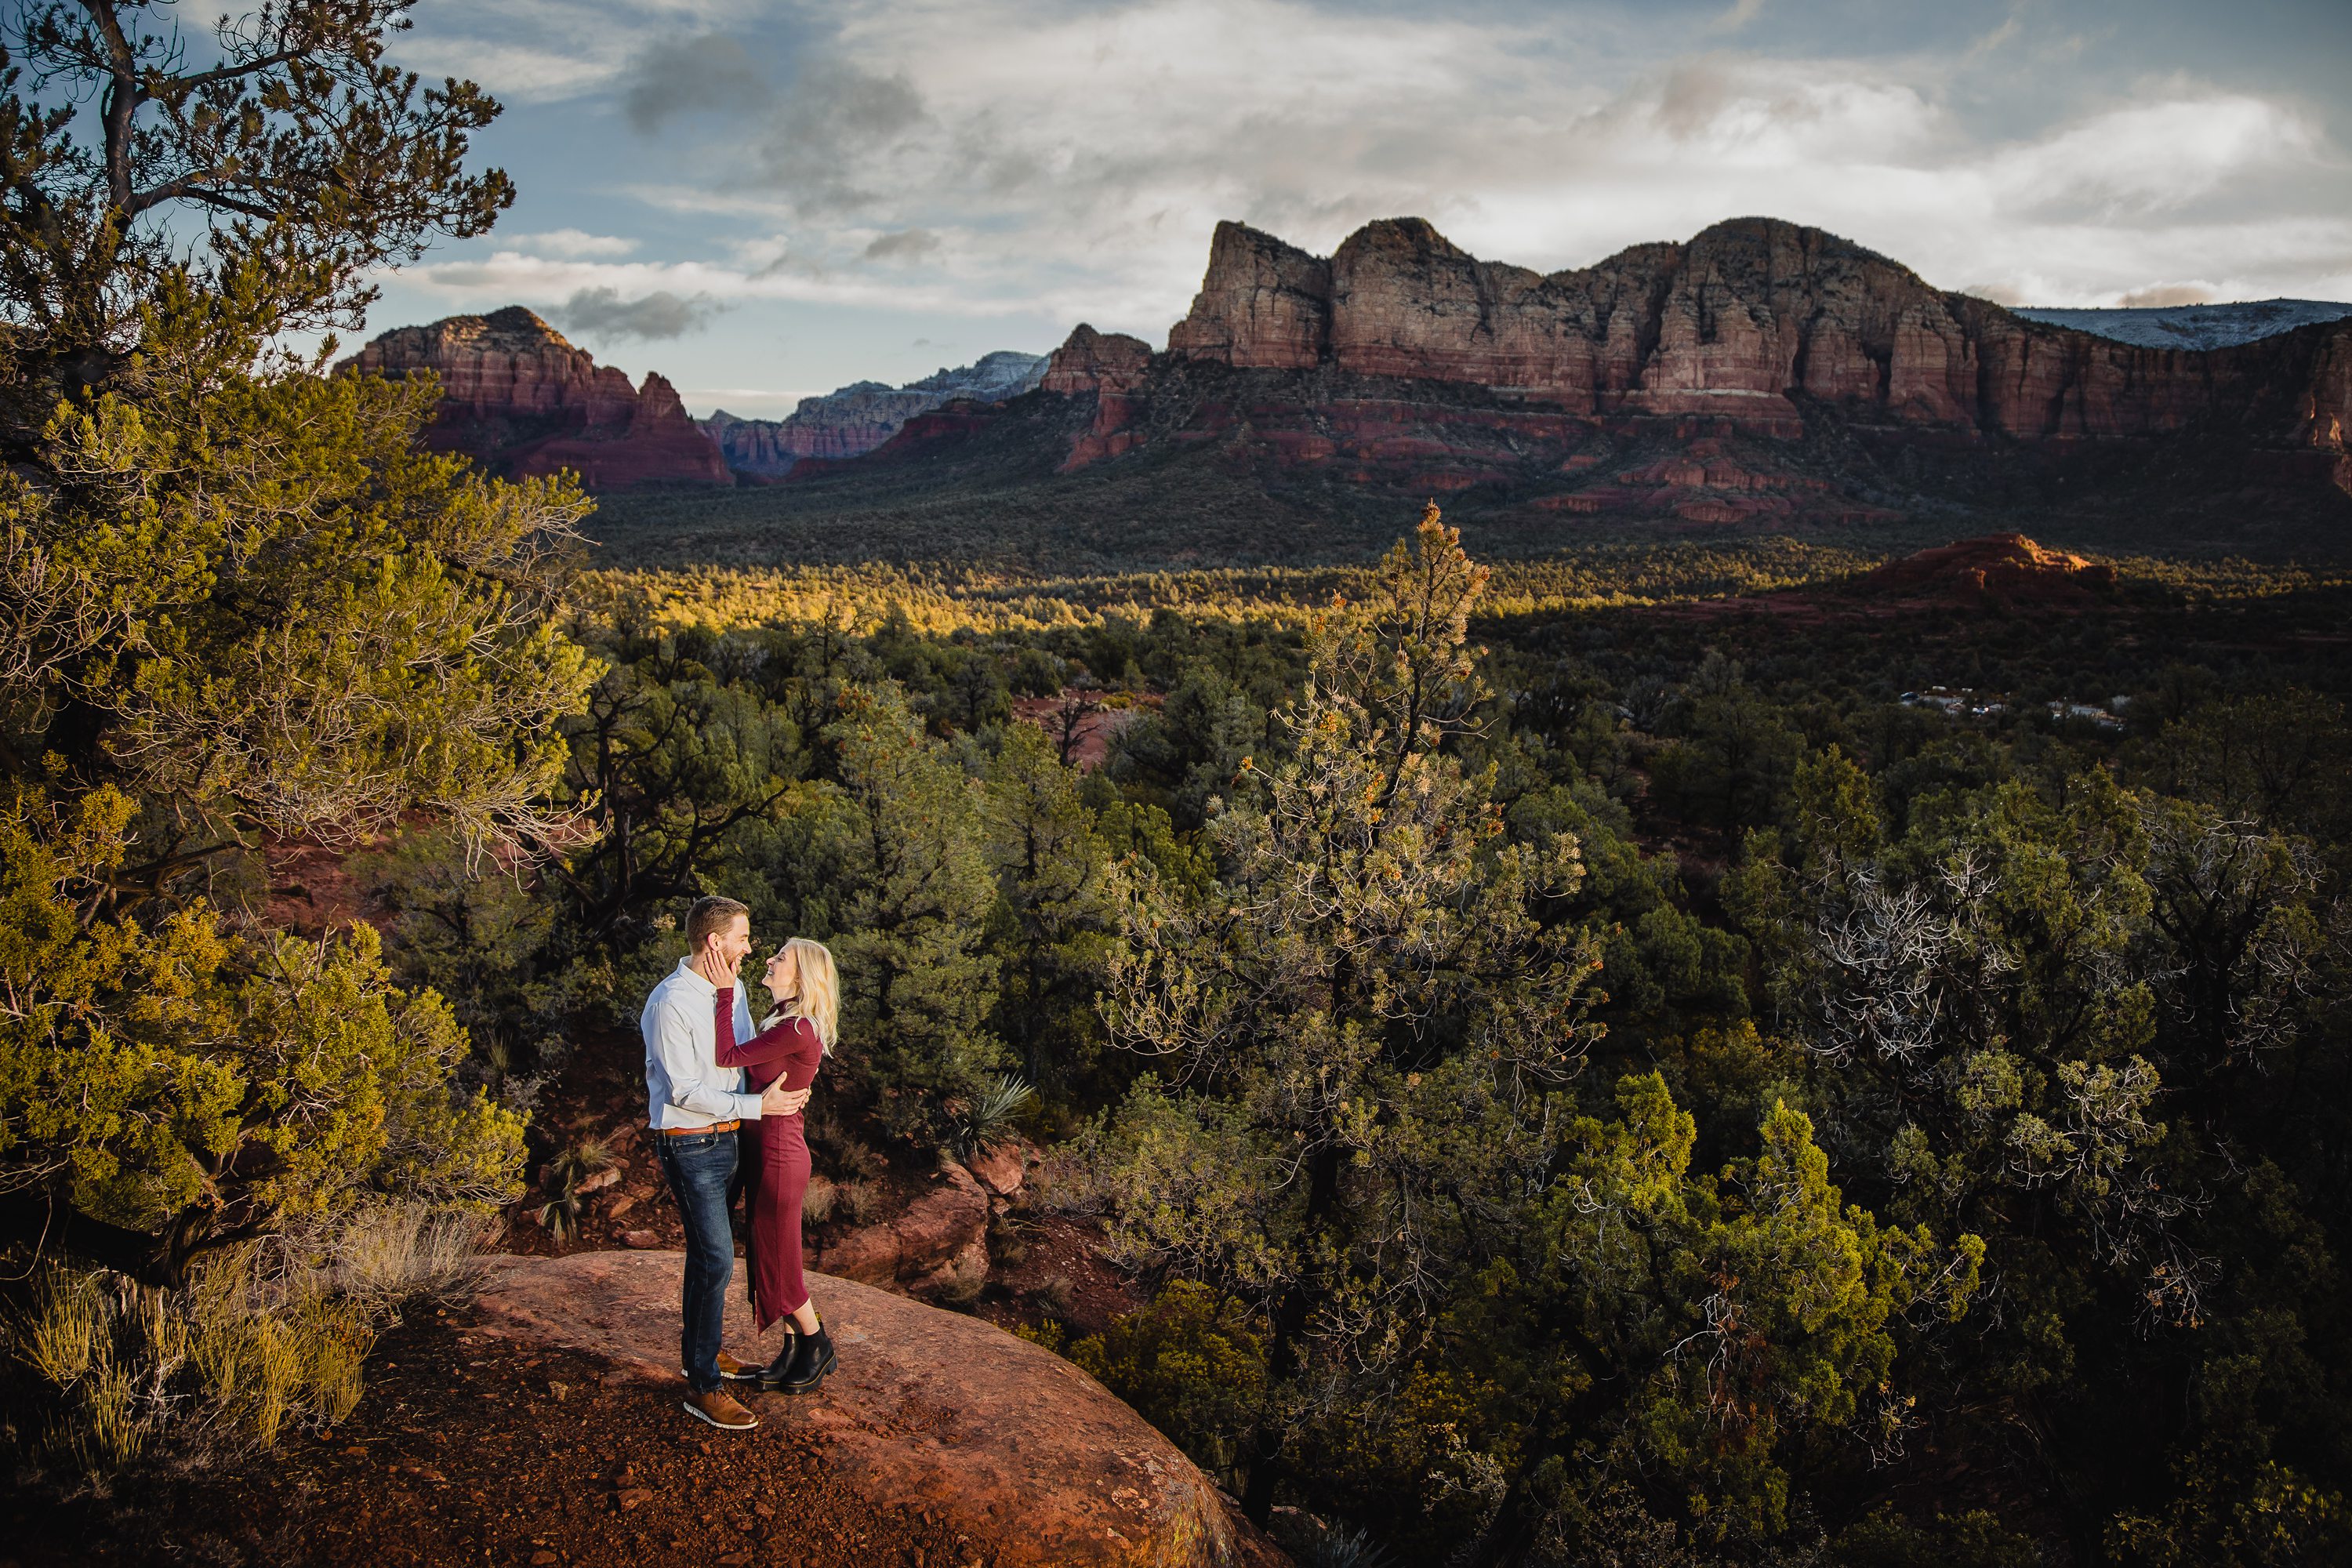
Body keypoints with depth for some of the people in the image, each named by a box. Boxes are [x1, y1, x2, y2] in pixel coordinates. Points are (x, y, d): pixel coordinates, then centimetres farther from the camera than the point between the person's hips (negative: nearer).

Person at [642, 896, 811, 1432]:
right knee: (716, 1260, -10)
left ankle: (698, 1352, 35)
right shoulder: (671, 1003, -20)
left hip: (723, 1140, 8)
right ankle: (703, 1388, -3)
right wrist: (759, 1106, -20)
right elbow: (684, 1091, -21)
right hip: (689, 1145, -8)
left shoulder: (732, 992, 6)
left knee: (708, 1253, 19)